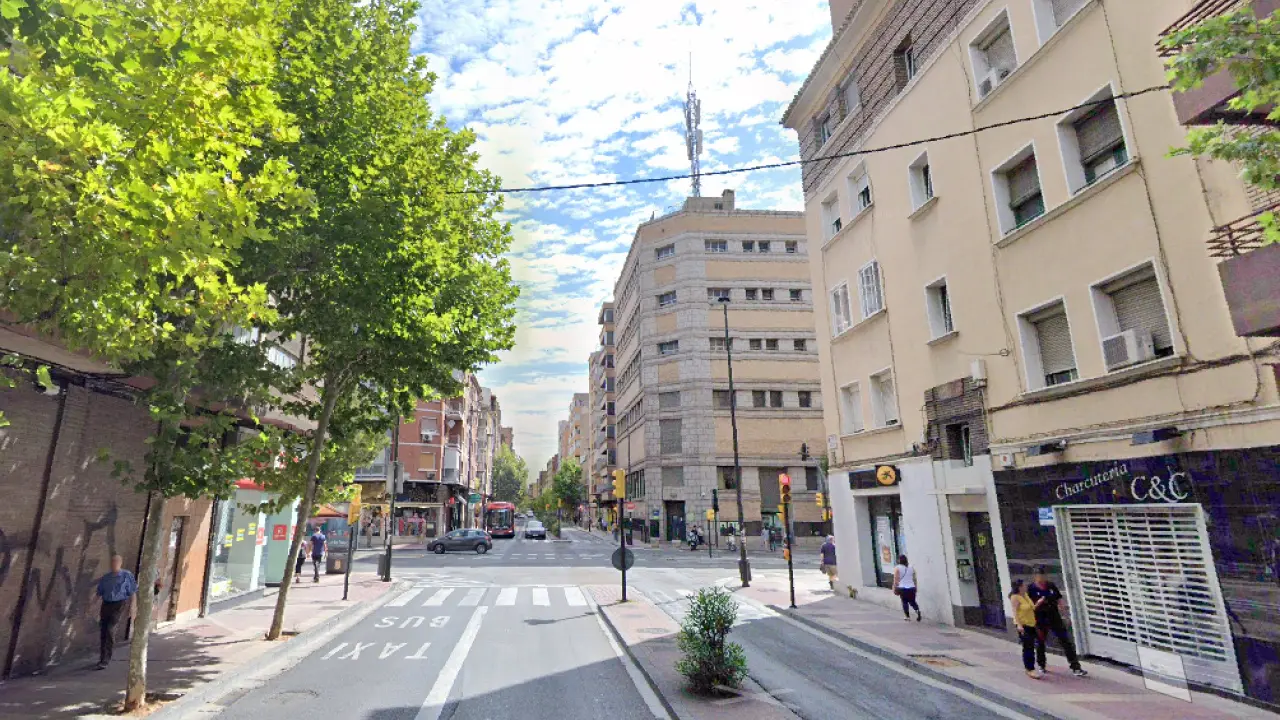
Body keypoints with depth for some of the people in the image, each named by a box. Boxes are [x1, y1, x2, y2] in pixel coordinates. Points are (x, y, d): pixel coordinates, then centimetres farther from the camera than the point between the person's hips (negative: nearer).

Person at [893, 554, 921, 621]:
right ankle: (918, 611, -10)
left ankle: (908, 616, 10)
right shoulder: (911, 567, 7)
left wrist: (895, 588, -2)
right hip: (911, 587, 3)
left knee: (904, 602, 8)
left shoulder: (897, 568, -5)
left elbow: (896, 580, -9)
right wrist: (915, 587, 21)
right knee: (912, 602, 14)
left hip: (902, 588, -3)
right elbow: (914, 579, 11)